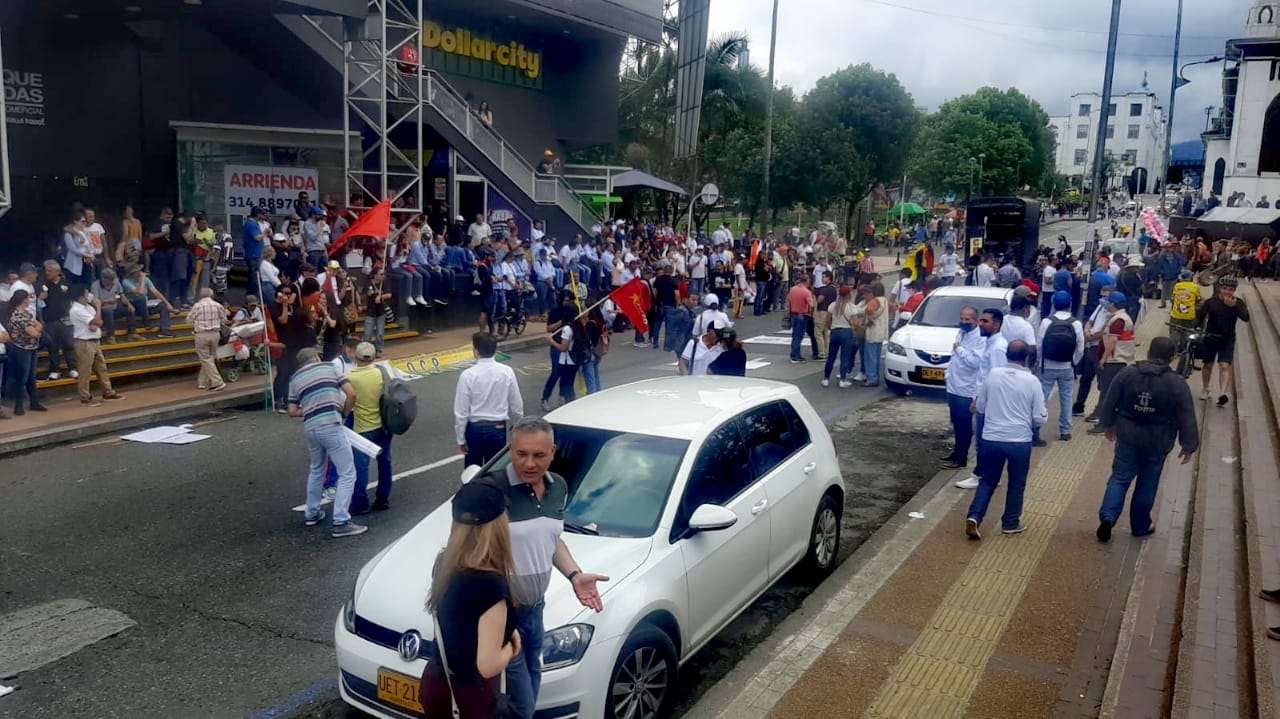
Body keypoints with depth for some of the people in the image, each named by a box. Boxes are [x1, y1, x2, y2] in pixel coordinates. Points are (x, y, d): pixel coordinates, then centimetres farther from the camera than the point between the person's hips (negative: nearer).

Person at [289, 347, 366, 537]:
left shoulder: (295, 379, 18)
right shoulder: (329, 367, 8)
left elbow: (292, 411, 13)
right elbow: (351, 394, 0)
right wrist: (343, 412, 15)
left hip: (310, 428, 5)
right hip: (330, 425, -5)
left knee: (316, 470, 28)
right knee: (347, 473, -1)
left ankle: (312, 514, 37)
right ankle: (341, 522, -6)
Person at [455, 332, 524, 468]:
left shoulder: (468, 375, -14)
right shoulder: (507, 372, -7)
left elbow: (461, 411, -11)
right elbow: (517, 406, -1)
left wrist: (460, 438, -1)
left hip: (474, 428, -1)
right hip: (498, 428, 1)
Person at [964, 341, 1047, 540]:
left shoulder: (993, 374, -3)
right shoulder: (1031, 381, -9)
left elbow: (980, 406, 7)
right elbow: (1040, 418, -5)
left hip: (991, 438, 2)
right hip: (1019, 440, -2)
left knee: (988, 480, 14)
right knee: (1016, 483, 16)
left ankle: (974, 516, -1)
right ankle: (1011, 523, 25)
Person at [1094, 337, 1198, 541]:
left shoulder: (1127, 374, -8)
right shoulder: (1177, 385, -11)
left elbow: (1109, 403, 0)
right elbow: (1187, 420, -6)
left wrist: (1108, 425, 16)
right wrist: (1189, 446, 5)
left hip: (1128, 438, 1)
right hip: (1157, 444, 0)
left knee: (1120, 478, 10)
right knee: (1147, 485, 14)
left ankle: (1108, 516, -9)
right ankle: (1140, 526, 25)